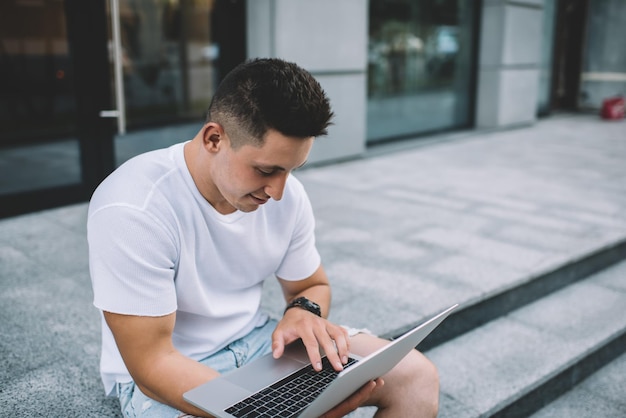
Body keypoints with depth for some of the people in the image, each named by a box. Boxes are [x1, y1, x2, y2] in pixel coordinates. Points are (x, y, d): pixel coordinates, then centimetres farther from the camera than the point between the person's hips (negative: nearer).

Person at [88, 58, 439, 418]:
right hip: (163, 375, -4)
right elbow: (152, 362, -25)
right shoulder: (133, 210, -27)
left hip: (256, 340, 5)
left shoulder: (288, 195, -9)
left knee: (416, 376, -7)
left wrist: (303, 312, -17)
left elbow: (312, 285, 7)